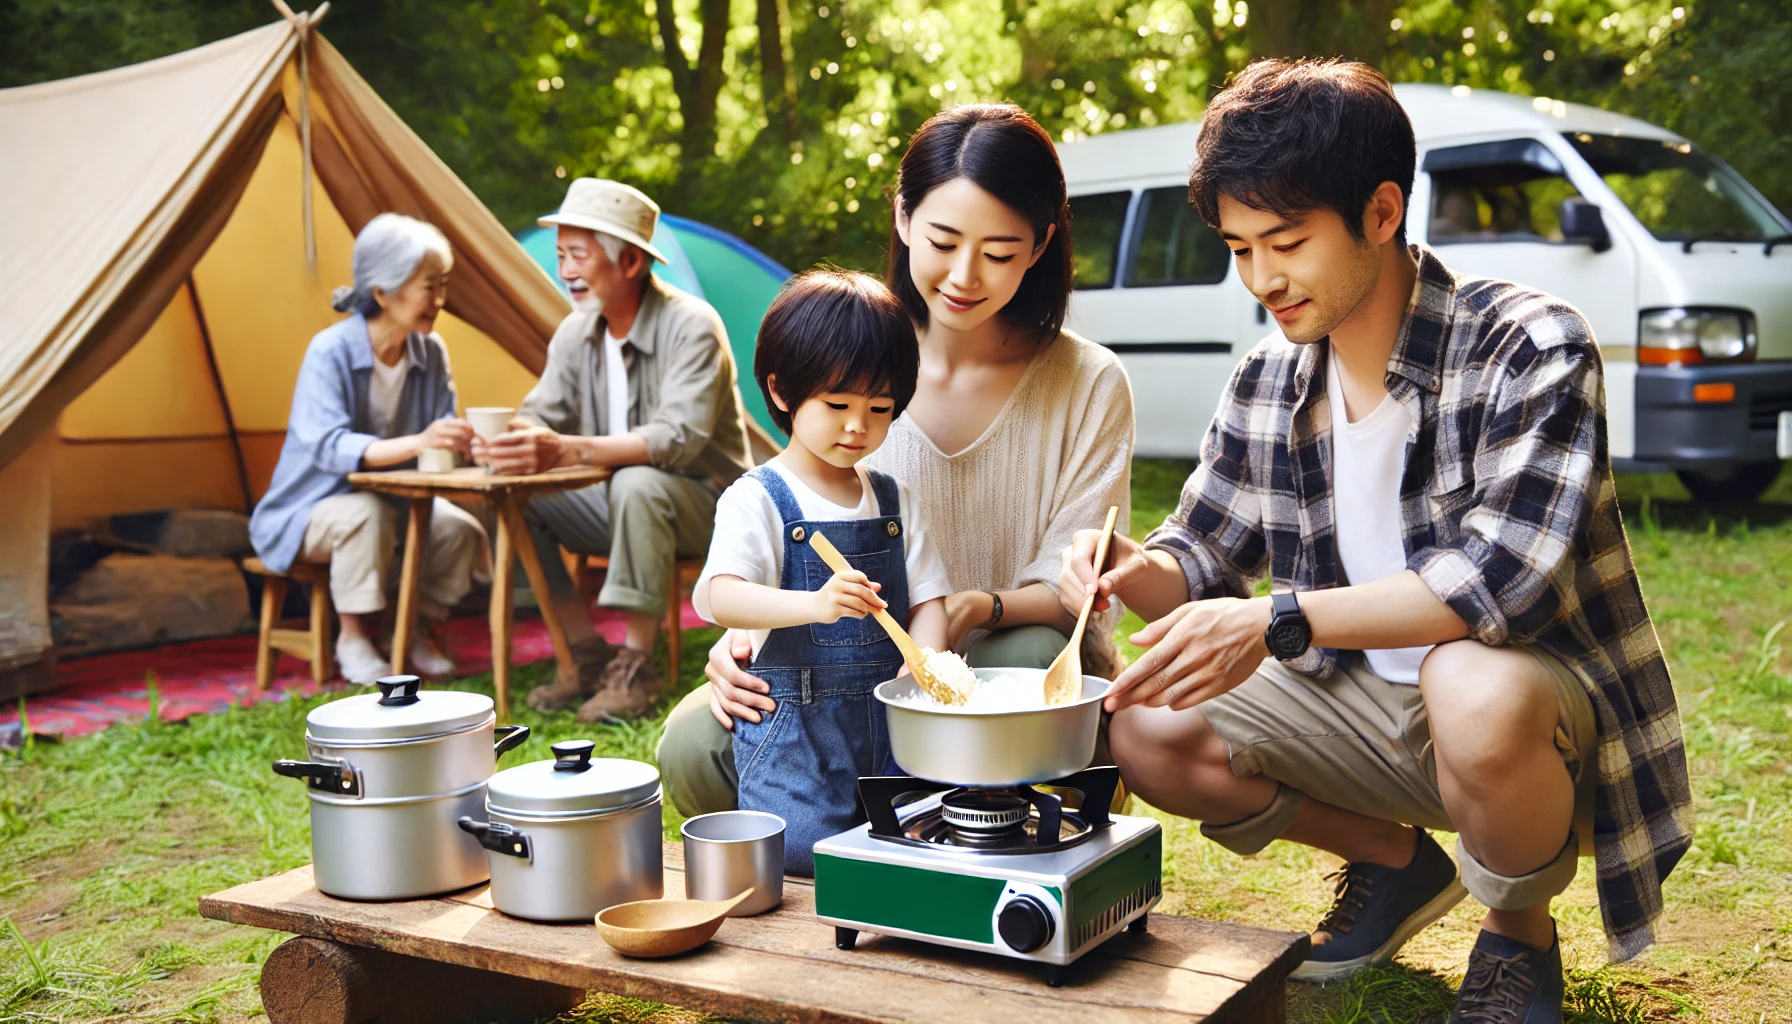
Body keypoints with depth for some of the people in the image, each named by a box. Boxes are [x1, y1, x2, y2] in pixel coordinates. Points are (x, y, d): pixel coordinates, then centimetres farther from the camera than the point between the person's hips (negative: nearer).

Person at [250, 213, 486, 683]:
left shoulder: (431, 352, -5)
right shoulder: (330, 351, -23)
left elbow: (444, 430, -4)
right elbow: (330, 447, -34)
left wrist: (468, 439, -30)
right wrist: (416, 443, -49)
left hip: (396, 498, 5)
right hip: (311, 509, -5)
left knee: (461, 529, -20)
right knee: (367, 514, -37)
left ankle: (414, 631, 4)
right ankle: (352, 639, -17)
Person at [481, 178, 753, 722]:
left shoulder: (691, 325, -21)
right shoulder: (577, 331, 2)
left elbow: (678, 436, -33)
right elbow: (541, 414, 0)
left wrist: (569, 450, -46)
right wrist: (517, 440, -28)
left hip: (703, 503, -7)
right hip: (617, 502, 7)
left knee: (637, 484, -38)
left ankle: (636, 665, -24)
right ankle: (586, 653, -5)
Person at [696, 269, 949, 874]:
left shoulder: (894, 501, 11)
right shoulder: (756, 500, -6)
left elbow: (927, 600, 8)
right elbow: (718, 597, -20)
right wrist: (815, 603, -38)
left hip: (888, 725, 5)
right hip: (793, 727, -5)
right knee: (808, 858, -14)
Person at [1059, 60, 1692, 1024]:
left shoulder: (1529, 347, -20)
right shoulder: (1265, 383, -1)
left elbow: (1501, 577, -32)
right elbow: (1202, 554, 7)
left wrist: (1280, 619, -38)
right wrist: (1138, 571, -18)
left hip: (1534, 700, -5)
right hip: (1365, 704, 6)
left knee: (1472, 690, -40)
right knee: (1144, 730, -10)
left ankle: (1519, 933, -5)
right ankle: (1397, 862, 13)